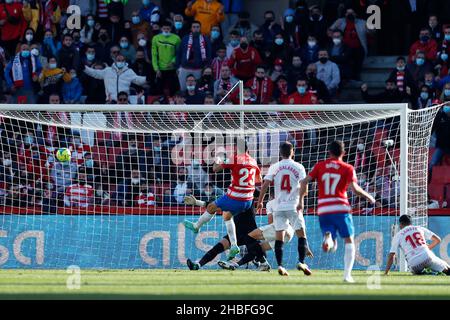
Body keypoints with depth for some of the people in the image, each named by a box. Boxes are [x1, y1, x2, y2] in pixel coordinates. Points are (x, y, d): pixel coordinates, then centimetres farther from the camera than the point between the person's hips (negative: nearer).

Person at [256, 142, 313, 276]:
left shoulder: (274, 167, 3)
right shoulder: (298, 167, 0)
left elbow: (265, 185, 0)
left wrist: (260, 201, 7)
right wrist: (301, 200, 9)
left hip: (278, 206, 2)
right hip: (294, 207, -2)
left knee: (279, 236, 4)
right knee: (301, 234, 6)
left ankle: (280, 265, -4)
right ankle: (301, 262, -7)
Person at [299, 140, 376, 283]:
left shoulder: (319, 166, 11)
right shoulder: (347, 168, 3)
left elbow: (305, 182, 2)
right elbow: (354, 188, -10)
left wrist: (301, 200, 11)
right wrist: (368, 197, 6)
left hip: (323, 210, 2)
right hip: (341, 208, -2)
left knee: (330, 247, 7)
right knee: (349, 241, 10)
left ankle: (328, 237, -31)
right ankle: (347, 275, 0)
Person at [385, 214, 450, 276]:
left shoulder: (398, 235, 14)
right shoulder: (420, 228, 19)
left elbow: (391, 256, 9)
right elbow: (437, 240, 18)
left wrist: (386, 272, 13)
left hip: (414, 264, -1)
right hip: (427, 256, 1)